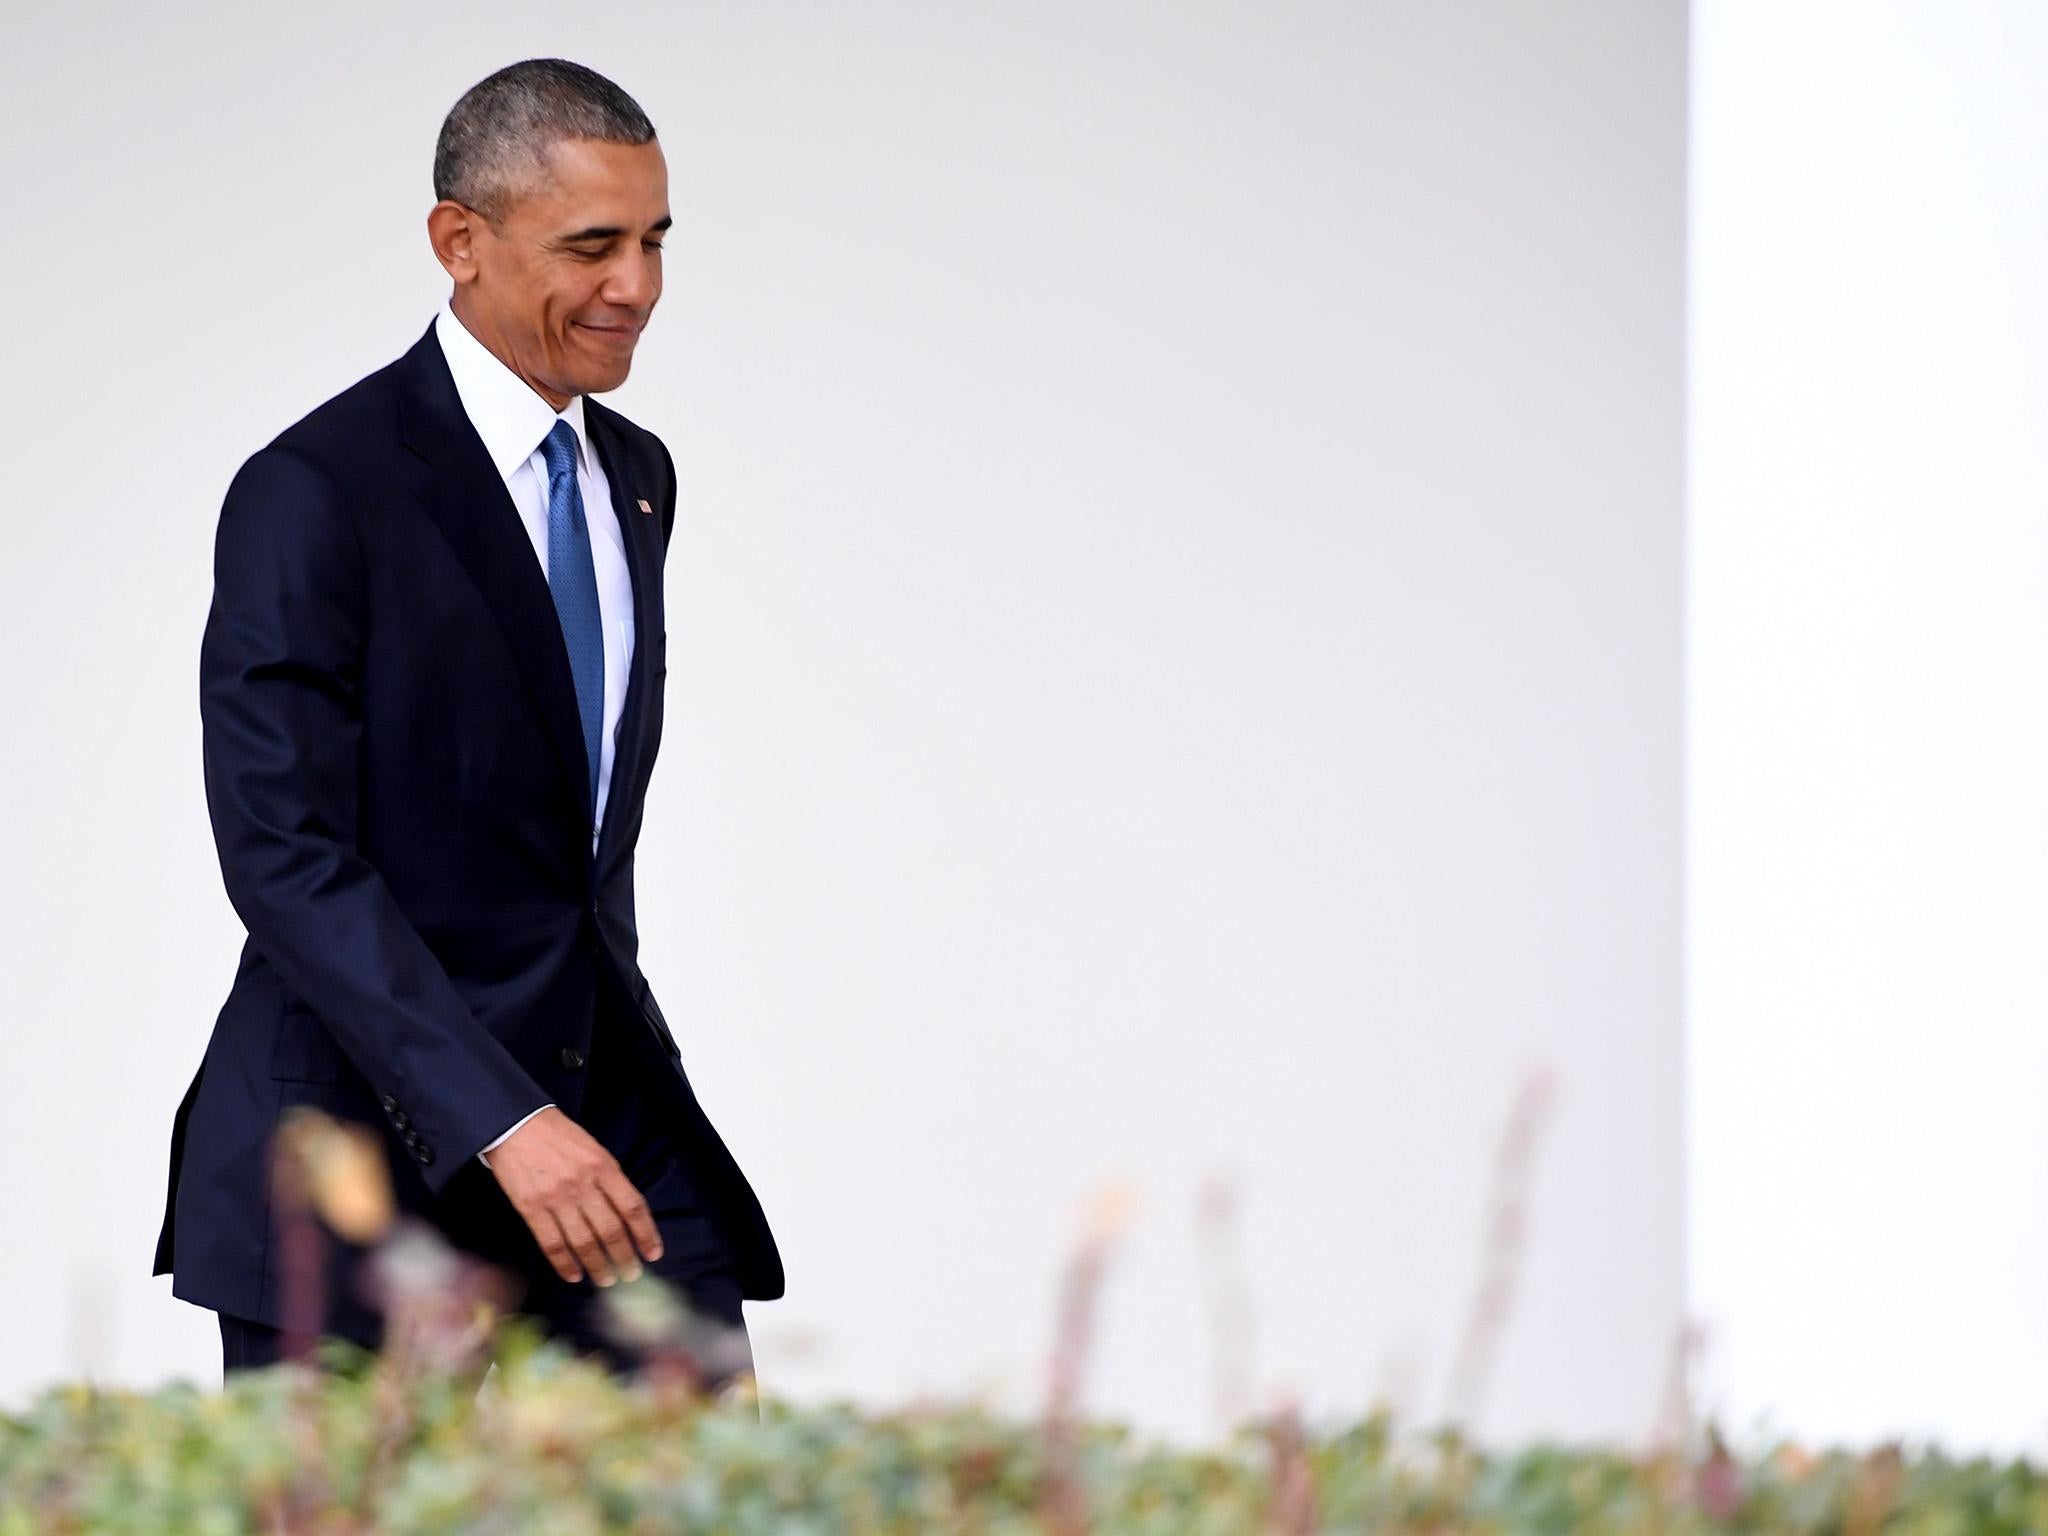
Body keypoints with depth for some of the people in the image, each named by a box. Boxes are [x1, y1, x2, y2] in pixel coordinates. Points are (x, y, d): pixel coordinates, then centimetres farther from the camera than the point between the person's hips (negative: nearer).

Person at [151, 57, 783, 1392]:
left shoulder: (635, 478, 13)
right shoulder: (314, 493, -12)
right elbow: (283, 855, -20)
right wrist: (499, 1120, -28)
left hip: (604, 1092, 6)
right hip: (370, 1141, -6)